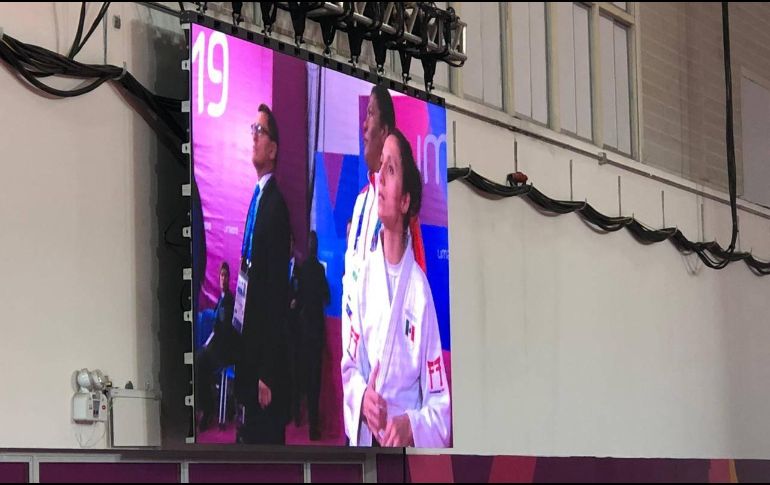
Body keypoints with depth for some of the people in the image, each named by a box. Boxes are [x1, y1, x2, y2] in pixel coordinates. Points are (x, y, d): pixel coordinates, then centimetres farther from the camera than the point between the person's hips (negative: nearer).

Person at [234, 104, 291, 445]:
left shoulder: (276, 203, -16)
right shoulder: (256, 196, 12)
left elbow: (277, 289, -19)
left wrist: (268, 374, -20)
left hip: (267, 356, -9)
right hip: (249, 345, 9)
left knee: (266, 438, -3)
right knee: (249, 437, 15)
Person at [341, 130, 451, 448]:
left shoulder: (421, 291, -4)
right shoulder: (365, 273, 5)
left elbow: (440, 408, -1)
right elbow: (349, 365, 11)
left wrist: (410, 426, -19)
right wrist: (362, 397, -9)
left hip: (408, 449, -2)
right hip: (363, 442, 2)